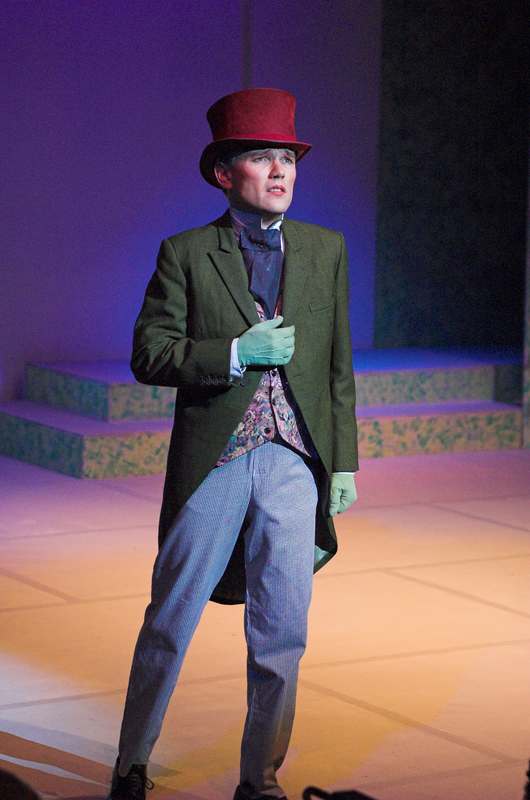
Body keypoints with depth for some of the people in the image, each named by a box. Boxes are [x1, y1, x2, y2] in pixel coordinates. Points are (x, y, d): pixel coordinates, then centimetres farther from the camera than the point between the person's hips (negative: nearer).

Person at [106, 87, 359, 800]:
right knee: (169, 626, 5)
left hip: (295, 467, 3)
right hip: (212, 466, -2)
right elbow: (148, 354, -5)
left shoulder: (326, 251, 10)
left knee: (282, 635, 5)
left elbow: (338, 366, 12)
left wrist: (344, 464, 8)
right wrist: (237, 354, -16)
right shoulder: (186, 254, 0)